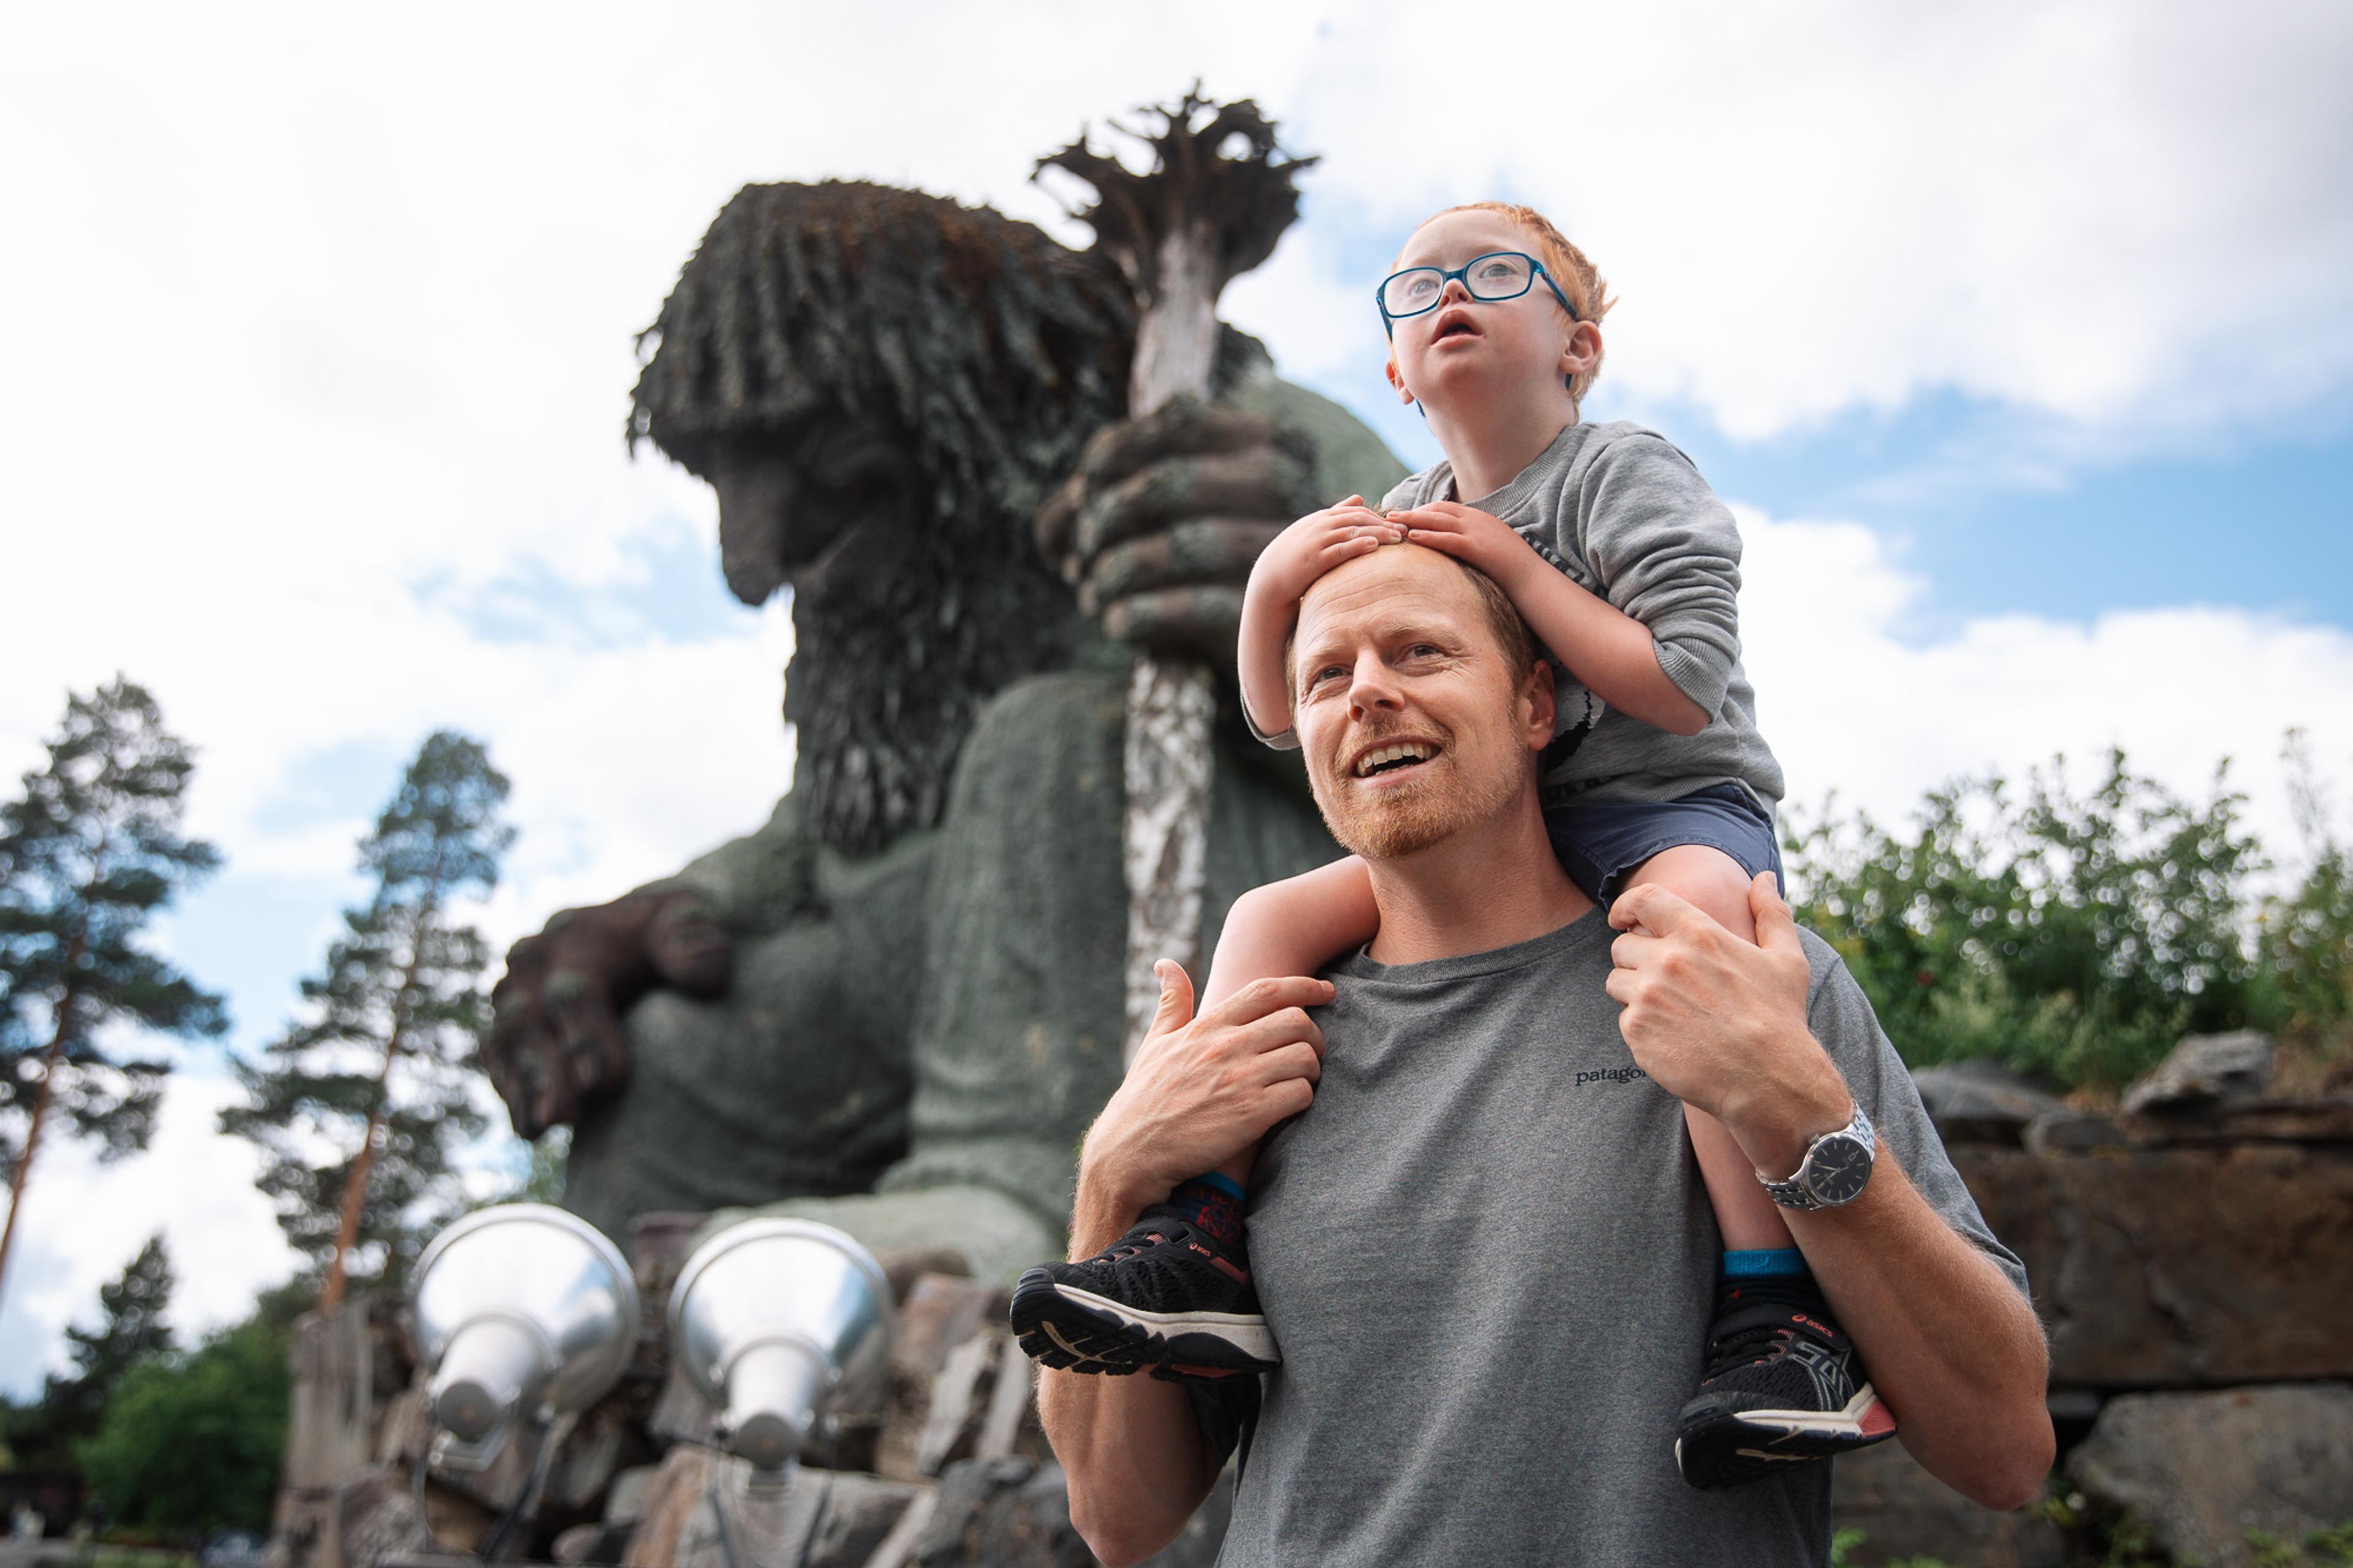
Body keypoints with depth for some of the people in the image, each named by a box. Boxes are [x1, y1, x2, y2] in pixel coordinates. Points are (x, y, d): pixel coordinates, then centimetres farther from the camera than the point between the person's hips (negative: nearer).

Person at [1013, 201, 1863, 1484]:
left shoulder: (1626, 474, -6)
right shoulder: (1397, 526, 10)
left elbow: (1686, 691, -18)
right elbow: (1280, 720, 10)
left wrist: (1521, 571, -19)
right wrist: (1271, 589, -9)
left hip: (1672, 809, -5)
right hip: (1485, 838, 6)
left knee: (1690, 900, -40)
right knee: (1275, 915, -9)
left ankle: (1779, 1317, -40)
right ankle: (1204, 1251, -13)